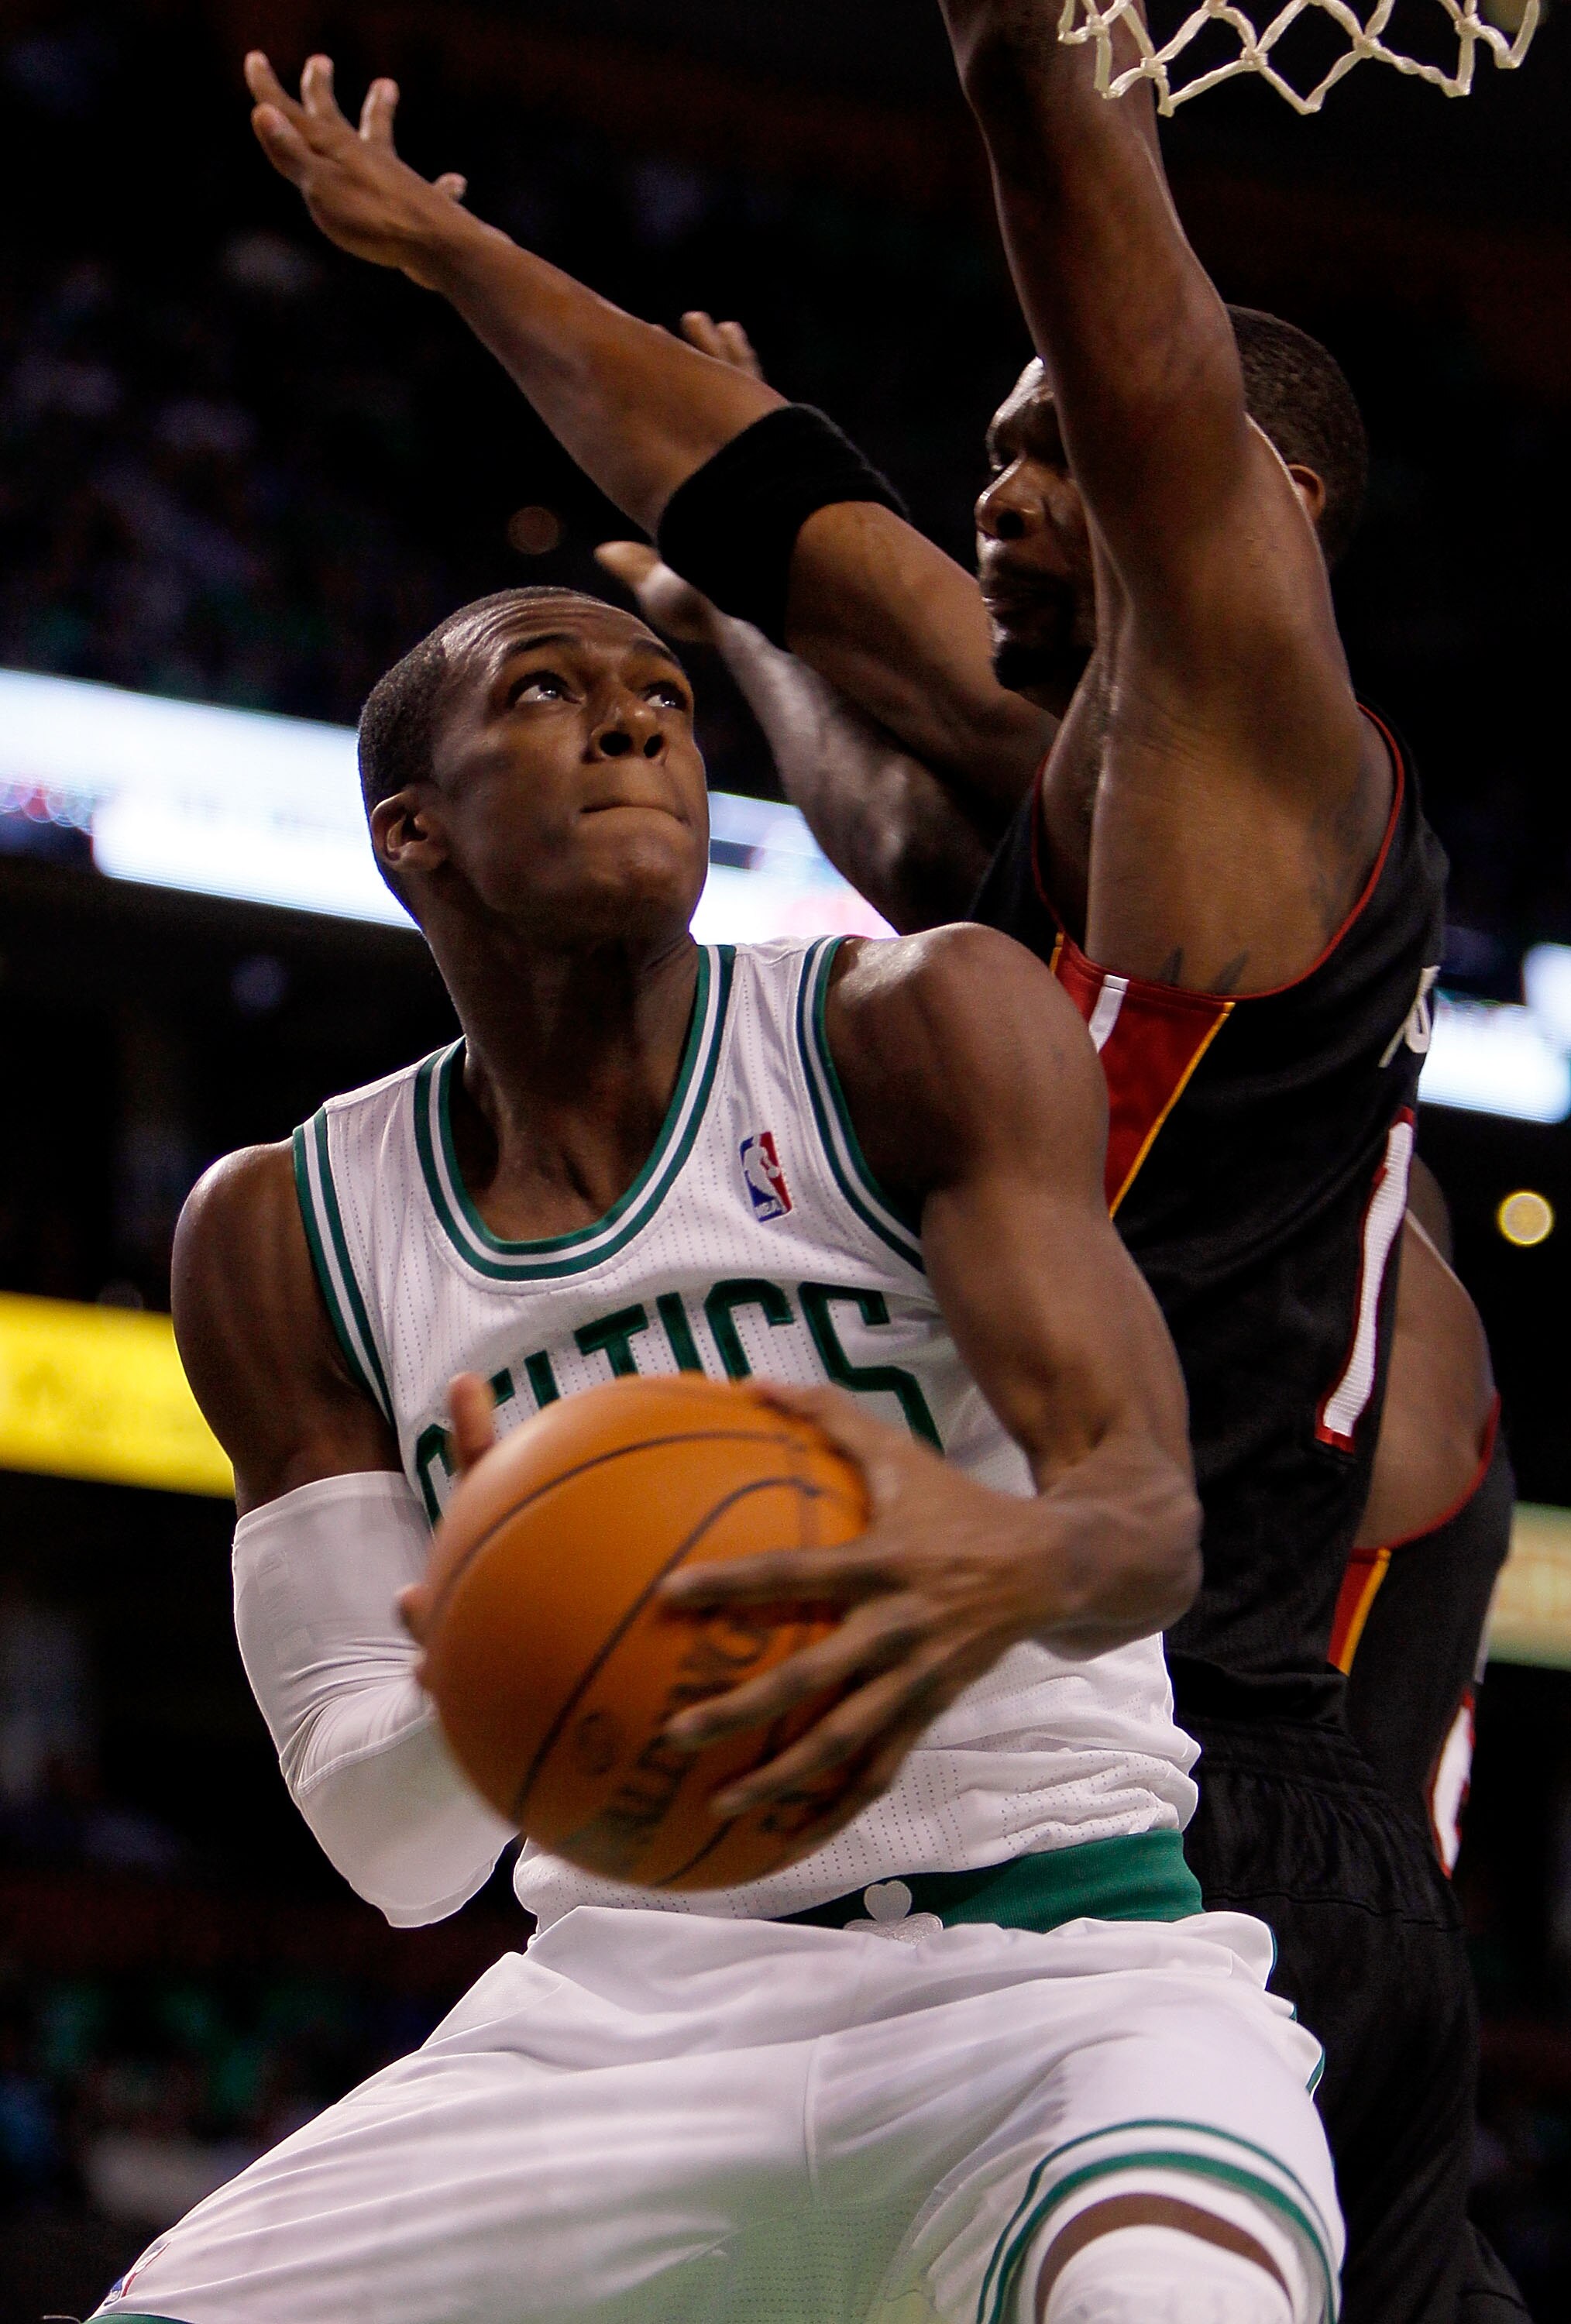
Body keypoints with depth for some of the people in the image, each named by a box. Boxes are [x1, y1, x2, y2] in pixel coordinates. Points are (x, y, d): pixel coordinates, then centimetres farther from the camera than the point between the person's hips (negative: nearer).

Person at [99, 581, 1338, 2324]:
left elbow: (1150, 1514, -15)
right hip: (628, 2005, 4)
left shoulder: (923, 1028, -2)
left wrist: (1017, 1566, -41)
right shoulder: (284, 1232, 6)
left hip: (1053, 1967, -4)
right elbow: (380, 1839, 1)